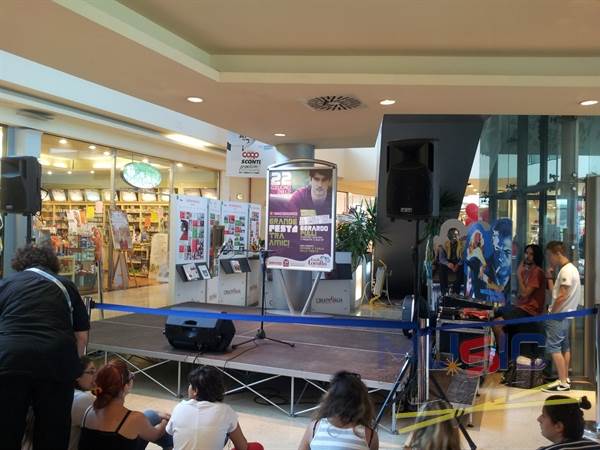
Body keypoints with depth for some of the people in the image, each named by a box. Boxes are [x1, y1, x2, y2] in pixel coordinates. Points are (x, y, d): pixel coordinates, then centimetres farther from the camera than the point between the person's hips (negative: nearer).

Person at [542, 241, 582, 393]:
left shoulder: (567, 270, -18)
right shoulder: (567, 269, 14)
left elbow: (562, 297, -22)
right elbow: (555, 292, 15)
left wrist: (551, 313, -14)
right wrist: (550, 277, 6)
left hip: (559, 316, -10)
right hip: (565, 315, 10)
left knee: (553, 347, -7)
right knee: (564, 346, 14)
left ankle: (563, 383, -5)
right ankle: (565, 379, 21)